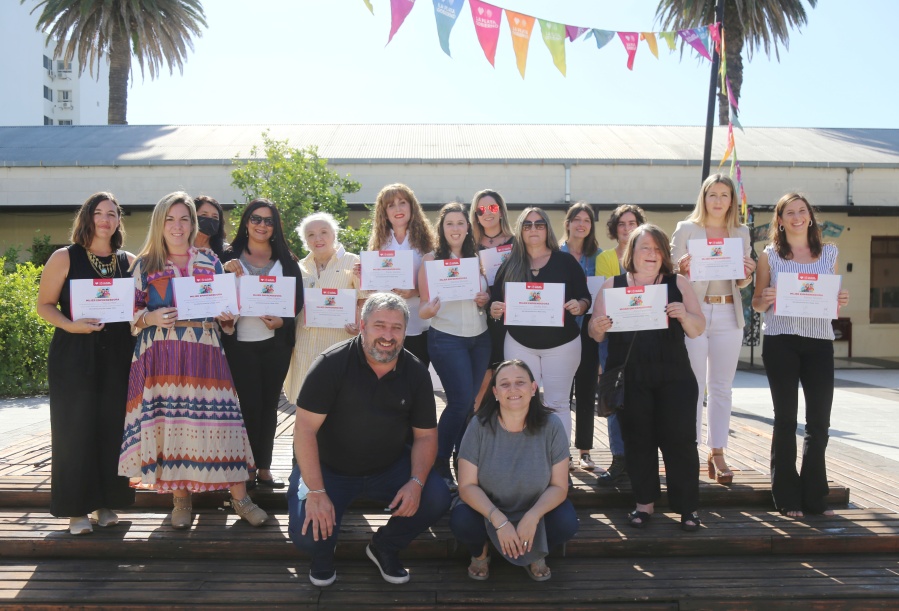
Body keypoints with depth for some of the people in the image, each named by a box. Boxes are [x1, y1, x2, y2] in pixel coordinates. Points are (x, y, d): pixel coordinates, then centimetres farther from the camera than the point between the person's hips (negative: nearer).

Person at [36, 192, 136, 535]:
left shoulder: (129, 262, 9)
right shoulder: (65, 258, 0)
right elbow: (45, 305, -1)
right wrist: (70, 325, -18)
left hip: (117, 357, 3)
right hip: (74, 356, -3)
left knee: (112, 428, 5)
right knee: (75, 429, -1)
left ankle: (106, 503, 17)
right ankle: (77, 509, 9)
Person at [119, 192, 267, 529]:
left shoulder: (210, 262, 13)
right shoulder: (144, 264, 9)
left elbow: (226, 307, 16)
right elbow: (131, 312, 7)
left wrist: (228, 317, -6)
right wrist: (152, 318, -13)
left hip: (204, 352, 0)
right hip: (161, 356, 0)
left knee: (218, 419, -5)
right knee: (169, 422, -2)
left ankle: (239, 496, 1)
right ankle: (181, 498, 13)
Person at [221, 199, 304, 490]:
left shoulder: (286, 260, 7)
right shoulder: (230, 257, 3)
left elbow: (298, 300, 5)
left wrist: (282, 320, -12)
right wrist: (230, 277, -19)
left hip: (276, 342, 2)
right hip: (240, 343, -2)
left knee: (269, 404, 8)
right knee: (249, 405, -2)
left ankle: (264, 468, 18)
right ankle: (249, 468, 10)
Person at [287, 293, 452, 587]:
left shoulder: (416, 372, -6)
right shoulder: (332, 364, -18)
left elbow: (425, 435, -1)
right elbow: (305, 430, -20)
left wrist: (416, 483, -19)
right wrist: (316, 493, -27)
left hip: (390, 467, 3)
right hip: (329, 468, -3)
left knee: (436, 497, -19)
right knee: (307, 534, -24)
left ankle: (384, 547, 12)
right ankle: (322, 553, 17)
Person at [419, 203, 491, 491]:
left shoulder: (477, 258, 10)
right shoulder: (431, 259, -3)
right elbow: (424, 308, -4)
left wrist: (486, 299, -6)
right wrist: (429, 309, -26)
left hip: (480, 339, 5)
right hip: (446, 339, -5)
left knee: (469, 402, 7)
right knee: (460, 401, -10)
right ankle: (439, 466, 4)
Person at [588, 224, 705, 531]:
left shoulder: (678, 284, 9)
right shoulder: (612, 286, 8)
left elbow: (698, 329, 5)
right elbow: (596, 333, 7)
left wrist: (684, 315, -16)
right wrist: (598, 327, -17)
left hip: (673, 377, 0)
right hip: (629, 379, 0)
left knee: (679, 439, -2)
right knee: (638, 440, 6)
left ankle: (688, 506, 8)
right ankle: (645, 502, 19)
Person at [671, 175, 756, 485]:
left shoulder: (741, 233, 13)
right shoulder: (686, 229, 4)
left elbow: (742, 282, 15)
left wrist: (747, 275, -7)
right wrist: (683, 267, -20)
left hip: (728, 314, 3)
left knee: (722, 387, 6)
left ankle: (717, 453, 13)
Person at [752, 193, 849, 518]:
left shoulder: (829, 253, 11)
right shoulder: (769, 256, 4)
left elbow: (835, 301, 16)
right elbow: (757, 304, 7)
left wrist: (841, 301, -6)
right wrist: (766, 298, -15)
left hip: (819, 341, 2)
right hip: (780, 341, -2)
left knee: (819, 420, 3)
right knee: (786, 418, 4)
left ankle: (814, 496, 17)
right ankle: (787, 497, 14)